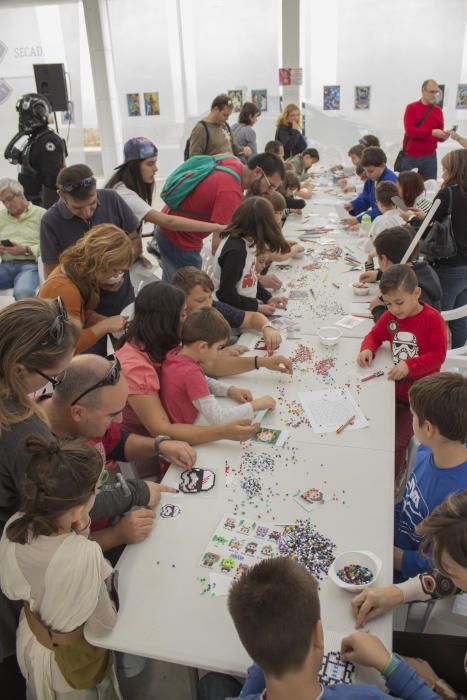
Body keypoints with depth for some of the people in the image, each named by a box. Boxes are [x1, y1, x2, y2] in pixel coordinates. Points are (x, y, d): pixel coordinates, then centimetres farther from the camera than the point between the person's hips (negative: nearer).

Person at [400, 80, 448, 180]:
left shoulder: (438, 110, 8)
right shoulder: (411, 108, 0)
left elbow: (439, 137, 9)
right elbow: (409, 130, -15)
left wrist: (444, 136, -16)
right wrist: (432, 132, -22)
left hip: (430, 157, 2)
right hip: (410, 156, -2)